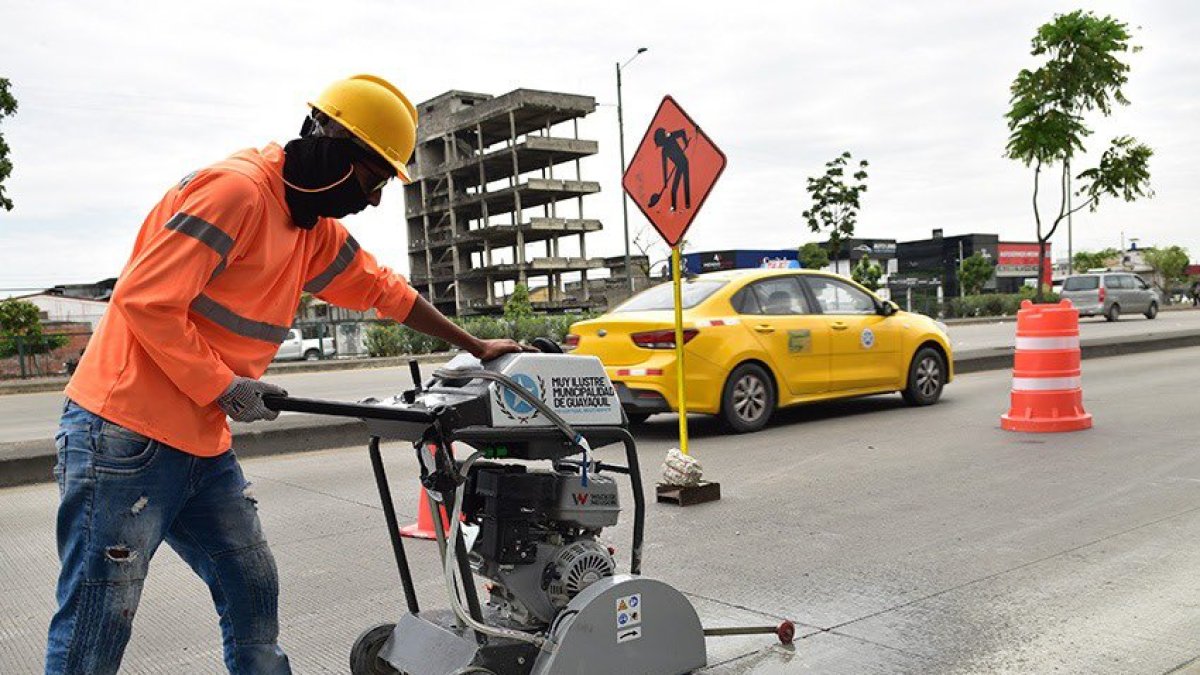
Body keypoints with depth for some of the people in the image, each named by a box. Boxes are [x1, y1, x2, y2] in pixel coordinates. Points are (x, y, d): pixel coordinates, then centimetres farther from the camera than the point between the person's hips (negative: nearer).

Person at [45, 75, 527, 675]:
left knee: (252, 592, 13)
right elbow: (145, 299, -21)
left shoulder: (313, 226, 12)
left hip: (203, 444, 9)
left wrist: (476, 347, 22)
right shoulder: (237, 189, -17)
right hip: (125, 436, -9)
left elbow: (380, 288, 20)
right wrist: (224, 388, -13)